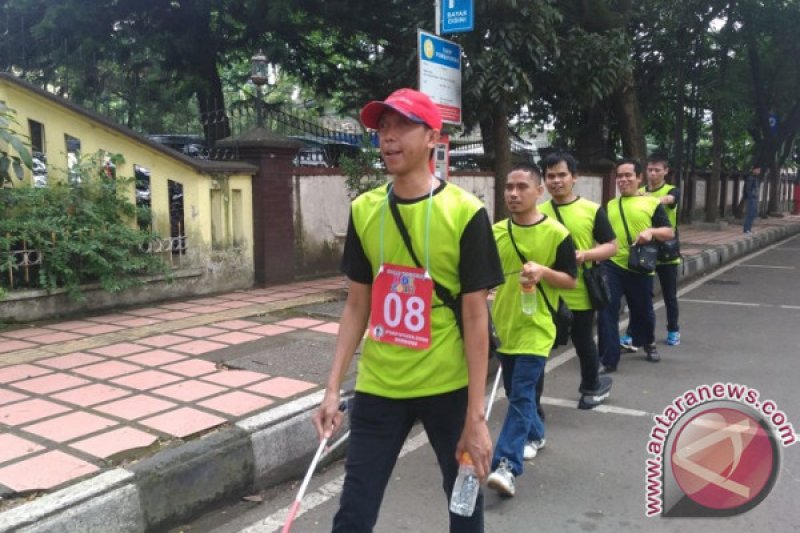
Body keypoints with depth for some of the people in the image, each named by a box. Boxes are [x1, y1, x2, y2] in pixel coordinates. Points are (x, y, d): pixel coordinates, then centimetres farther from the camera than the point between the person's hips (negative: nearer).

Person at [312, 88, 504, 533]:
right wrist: (333, 387, 2)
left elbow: (476, 317, -10)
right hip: (378, 387, 3)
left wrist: (476, 415, -11)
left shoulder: (465, 213, -12)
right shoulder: (364, 210, 0)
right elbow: (357, 305, 6)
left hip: (449, 387, -2)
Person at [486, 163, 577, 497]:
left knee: (521, 396, -9)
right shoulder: (496, 232, 2)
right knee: (514, 393, 18)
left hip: (535, 328, -5)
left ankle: (506, 465, -10)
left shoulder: (556, 233, -10)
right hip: (503, 325, 5)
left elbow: (571, 280, -5)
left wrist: (544, 272, -23)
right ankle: (535, 434, 43)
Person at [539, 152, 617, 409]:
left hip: (580, 294, -1)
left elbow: (612, 246, -2)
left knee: (583, 342, 14)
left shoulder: (592, 210, -4)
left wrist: (585, 254, -19)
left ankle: (592, 385, 40)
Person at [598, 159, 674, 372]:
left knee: (643, 311, 15)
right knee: (607, 311, -5)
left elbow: (670, 233, -1)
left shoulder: (652, 203, 1)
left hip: (640, 268, -2)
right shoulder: (610, 205, 12)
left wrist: (651, 231, -19)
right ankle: (608, 359, 3)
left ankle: (649, 343, 45)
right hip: (611, 265, 2)